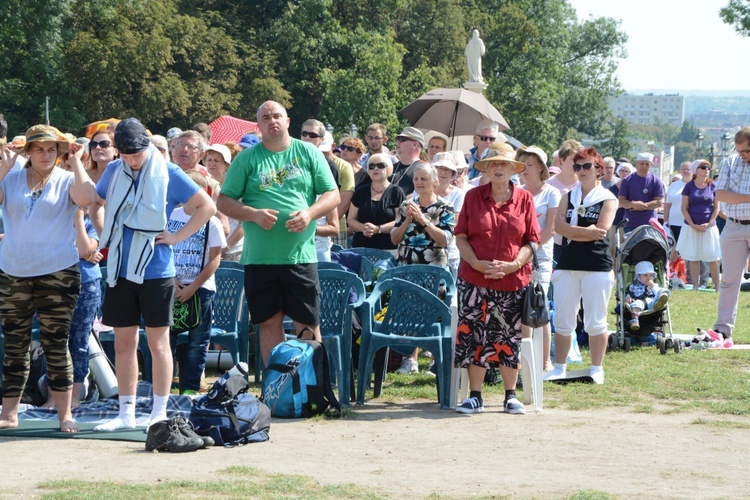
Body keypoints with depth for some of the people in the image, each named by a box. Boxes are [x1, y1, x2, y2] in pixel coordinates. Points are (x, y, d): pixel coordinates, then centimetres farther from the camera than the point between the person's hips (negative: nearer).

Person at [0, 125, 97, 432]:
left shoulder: (66, 180, 1)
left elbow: (87, 198, -19)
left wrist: (76, 162, -11)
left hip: (57, 273, -3)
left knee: (56, 344, -1)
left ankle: (65, 415, 6)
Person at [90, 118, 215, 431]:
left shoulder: (168, 174, -6)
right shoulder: (113, 172, 6)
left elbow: (207, 206, -4)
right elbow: (95, 205, 24)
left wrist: (177, 237, -9)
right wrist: (105, 237, 10)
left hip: (155, 270, -4)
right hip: (120, 270, 4)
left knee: (157, 342, 2)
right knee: (123, 343, 7)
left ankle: (160, 412, 8)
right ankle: (126, 413, 13)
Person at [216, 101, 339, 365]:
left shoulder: (309, 153, 7)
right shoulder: (247, 159, 6)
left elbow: (332, 195, 6)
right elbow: (224, 201, 4)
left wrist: (309, 213, -12)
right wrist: (253, 214, -13)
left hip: (301, 254, -1)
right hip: (259, 258, 1)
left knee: (308, 324, 0)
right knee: (270, 322, 6)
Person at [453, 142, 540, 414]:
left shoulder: (525, 199, 4)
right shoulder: (473, 196, 5)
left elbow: (532, 240, 3)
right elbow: (460, 236, 3)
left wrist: (514, 264, -13)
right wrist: (477, 263, -12)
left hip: (513, 281, 0)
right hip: (475, 280, 0)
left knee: (510, 337, 4)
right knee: (474, 336, -1)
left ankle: (511, 396, 14)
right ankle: (475, 397, 8)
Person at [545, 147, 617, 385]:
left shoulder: (607, 199, 1)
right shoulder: (568, 197, 12)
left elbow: (600, 231, -12)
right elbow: (558, 227, -2)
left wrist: (570, 230, -7)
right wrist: (587, 231, -12)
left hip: (597, 266, -4)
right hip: (567, 265, 4)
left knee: (595, 321, 1)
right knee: (563, 319, 5)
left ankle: (597, 369, 9)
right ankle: (559, 367, 13)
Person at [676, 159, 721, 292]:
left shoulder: (713, 186, 4)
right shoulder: (689, 186, 1)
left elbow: (716, 207, 5)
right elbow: (684, 207, 0)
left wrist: (709, 224, -8)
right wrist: (693, 225, -8)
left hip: (709, 227, 0)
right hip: (692, 227, 0)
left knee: (713, 258, -2)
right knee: (693, 258, 3)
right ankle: (695, 286, 10)